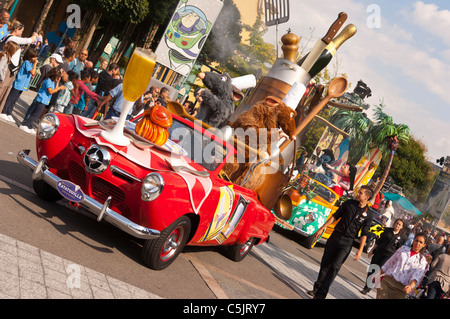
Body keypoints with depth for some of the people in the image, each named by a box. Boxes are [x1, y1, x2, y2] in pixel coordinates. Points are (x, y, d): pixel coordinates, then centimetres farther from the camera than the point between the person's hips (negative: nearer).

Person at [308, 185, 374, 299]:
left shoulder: (368, 214, -2)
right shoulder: (349, 203, 2)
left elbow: (364, 234, 1)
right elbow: (335, 216, 7)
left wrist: (360, 250, -7)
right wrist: (322, 228, 4)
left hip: (347, 243, -2)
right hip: (335, 237, 3)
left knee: (334, 267, -11)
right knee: (325, 264, 7)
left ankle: (321, 294, -7)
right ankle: (317, 288, 21)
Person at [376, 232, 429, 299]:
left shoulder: (422, 260, 7)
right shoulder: (403, 248, 14)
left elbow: (417, 276, -8)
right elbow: (389, 263, 17)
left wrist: (411, 286, -28)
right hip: (387, 281, 1)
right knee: (380, 297, -14)